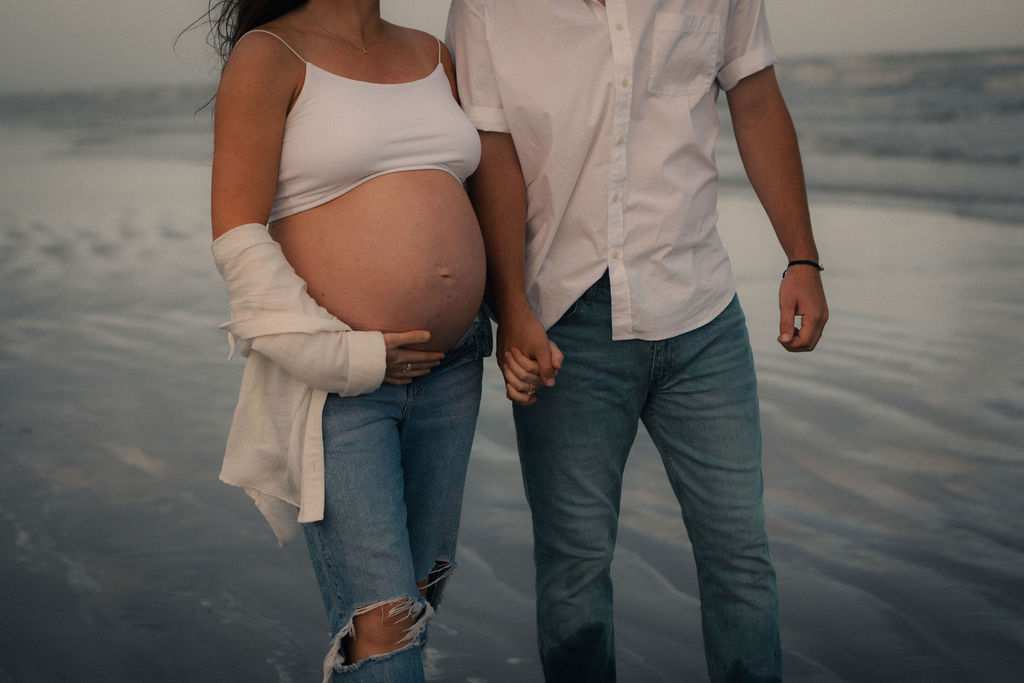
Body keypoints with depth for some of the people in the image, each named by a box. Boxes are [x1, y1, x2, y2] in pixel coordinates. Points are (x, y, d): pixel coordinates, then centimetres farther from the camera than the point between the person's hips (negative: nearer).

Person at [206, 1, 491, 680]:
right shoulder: (269, 56, -7)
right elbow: (237, 239, -12)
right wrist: (342, 357, -16)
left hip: (447, 371, 7)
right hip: (336, 384, -6)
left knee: (419, 592, 15)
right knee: (380, 627, -9)